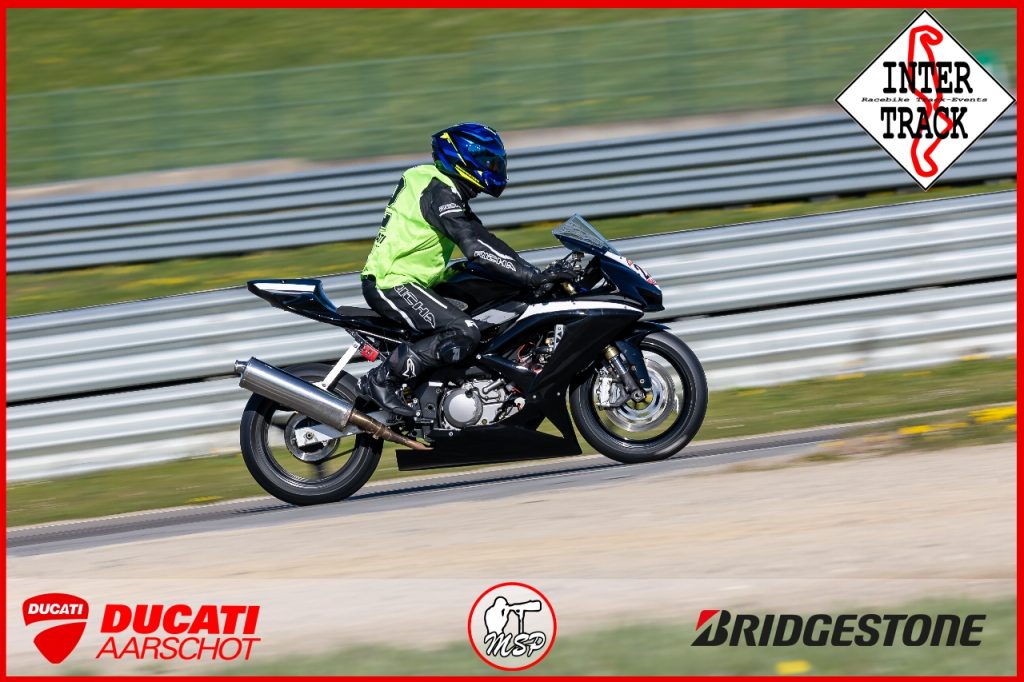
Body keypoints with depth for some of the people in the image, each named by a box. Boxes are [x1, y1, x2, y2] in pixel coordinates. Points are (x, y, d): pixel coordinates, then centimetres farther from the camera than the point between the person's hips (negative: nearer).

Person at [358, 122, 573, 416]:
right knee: (464, 333, -26)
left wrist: (532, 272, 12)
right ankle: (381, 379, -20)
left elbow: (478, 236, 19)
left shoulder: (446, 188, 16)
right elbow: (476, 248, -27)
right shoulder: (440, 193, -17)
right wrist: (533, 276, -30)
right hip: (392, 284, -11)